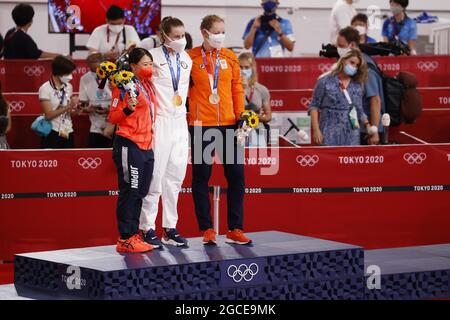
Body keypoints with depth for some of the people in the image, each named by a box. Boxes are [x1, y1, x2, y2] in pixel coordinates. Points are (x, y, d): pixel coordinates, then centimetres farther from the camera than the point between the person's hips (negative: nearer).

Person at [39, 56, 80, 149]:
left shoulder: (68, 87, 9)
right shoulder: (45, 88, -9)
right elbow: (49, 115, -16)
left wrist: (75, 110, -6)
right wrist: (68, 106, -21)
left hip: (68, 133, 6)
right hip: (53, 134, -5)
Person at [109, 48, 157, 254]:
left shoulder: (148, 85, 15)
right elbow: (113, 117, -12)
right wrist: (128, 109, -27)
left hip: (147, 147, 9)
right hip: (129, 146, -9)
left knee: (140, 193, 11)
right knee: (129, 192, -6)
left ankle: (134, 236, 17)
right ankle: (126, 239, -3)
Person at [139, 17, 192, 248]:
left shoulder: (186, 59, 12)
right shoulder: (153, 57, -8)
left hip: (180, 122, 6)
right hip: (160, 122, -6)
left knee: (175, 176, 8)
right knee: (155, 175, -5)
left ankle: (170, 228, 14)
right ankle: (148, 229, 1)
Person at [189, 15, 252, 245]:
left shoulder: (230, 57, 7)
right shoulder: (191, 58, -2)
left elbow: (237, 88, 9)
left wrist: (241, 116, 3)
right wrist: (182, 115, -6)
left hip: (227, 123, 3)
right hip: (201, 125, -3)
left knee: (236, 174, 3)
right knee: (201, 176, 3)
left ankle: (235, 229, 12)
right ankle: (207, 229, 11)